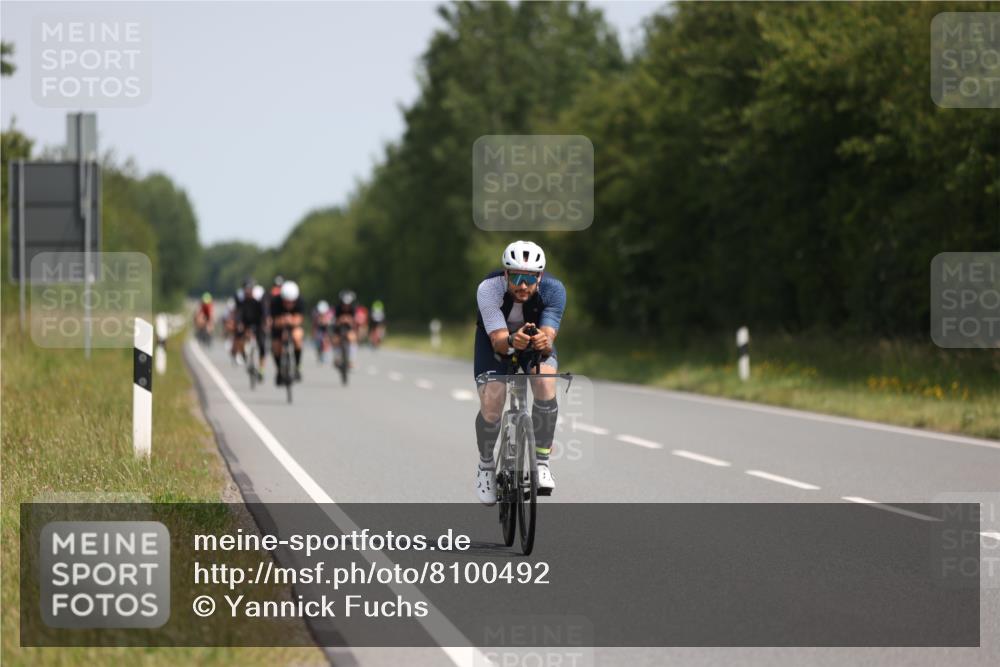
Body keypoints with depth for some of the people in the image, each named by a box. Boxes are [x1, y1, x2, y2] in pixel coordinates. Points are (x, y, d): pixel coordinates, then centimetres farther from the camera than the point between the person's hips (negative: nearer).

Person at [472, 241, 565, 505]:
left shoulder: (554, 290, -31)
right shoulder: (488, 289, -35)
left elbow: (549, 336, -38)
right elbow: (498, 340, -38)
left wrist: (544, 342, -62)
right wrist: (511, 341, -61)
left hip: (536, 337, 1)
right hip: (495, 339, -1)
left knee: (545, 386, -30)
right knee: (491, 407, -20)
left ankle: (541, 461, -14)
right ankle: (486, 464, 10)